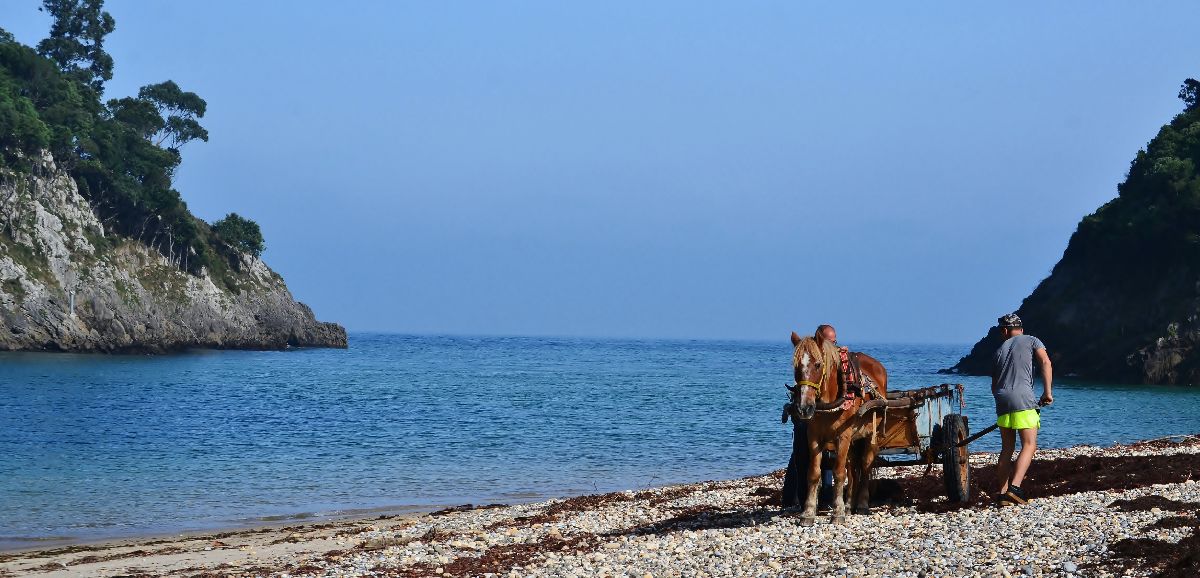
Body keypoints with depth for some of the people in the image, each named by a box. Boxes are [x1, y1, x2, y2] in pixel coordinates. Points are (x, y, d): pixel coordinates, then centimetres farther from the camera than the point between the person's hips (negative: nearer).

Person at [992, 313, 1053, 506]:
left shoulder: (999, 351, 23)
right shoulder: (1031, 340, 12)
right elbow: (1045, 362, -3)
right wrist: (1048, 391, -4)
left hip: (1002, 400, 5)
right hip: (1023, 399, -5)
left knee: (1007, 448, 12)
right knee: (1029, 446, -6)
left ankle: (1002, 493, 8)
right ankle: (1015, 487, -23)